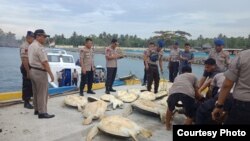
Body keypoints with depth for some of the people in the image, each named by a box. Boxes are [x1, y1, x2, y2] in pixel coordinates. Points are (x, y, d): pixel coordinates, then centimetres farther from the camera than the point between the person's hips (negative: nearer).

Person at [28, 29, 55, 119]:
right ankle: (42, 112, 3)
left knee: (36, 92, 17)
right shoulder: (39, 47, -18)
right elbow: (45, 62, -21)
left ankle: (37, 109, 27)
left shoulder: (31, 46, 11)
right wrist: (51, 74, -18)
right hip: (40, 72, -10)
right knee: (42, 93, -2)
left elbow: (32, 60, 13)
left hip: (32, 71, 10)